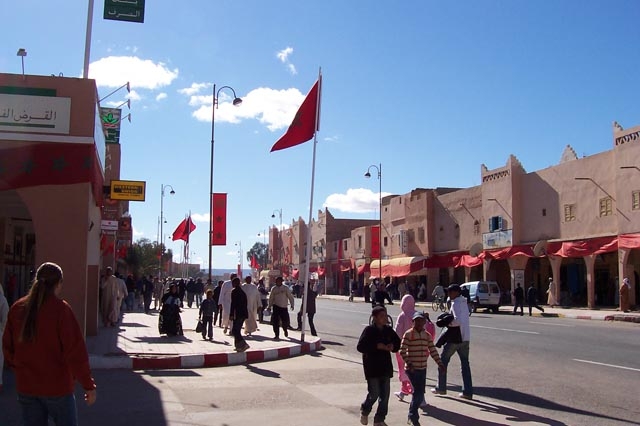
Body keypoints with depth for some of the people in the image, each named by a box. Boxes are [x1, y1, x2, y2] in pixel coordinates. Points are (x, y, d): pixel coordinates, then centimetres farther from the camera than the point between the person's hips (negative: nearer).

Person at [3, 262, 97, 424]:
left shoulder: (17, 309, 1)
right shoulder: (60, 309, -16)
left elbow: (8, 347, 8)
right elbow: (75, 351, -18)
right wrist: (88, 385, -12)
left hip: (26, 387, 5)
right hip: (57, 386, -5)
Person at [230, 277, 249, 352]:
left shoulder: (234, 291, -9)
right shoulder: (242, 292, 16)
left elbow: (233, 303, -15)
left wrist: (231, 315, -15)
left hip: (237, 314, -9)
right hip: (243, 314, 9)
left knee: (234, 331, -8)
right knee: (237, 330, 17)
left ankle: (243, 344, -18)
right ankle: (238, 346, 19)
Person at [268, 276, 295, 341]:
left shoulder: (286, 288, 0)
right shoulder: (273, 289, 5)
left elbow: (290, 297, 1)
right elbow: (271, 298, 14)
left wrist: (292, 305, -5)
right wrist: (269, 306, 13)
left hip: (284, 307, -1)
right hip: (276, 307, 1)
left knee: (285, 321, -2)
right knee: (275, 322, -4)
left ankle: (285, 330, 31)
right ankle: (277, 335, 8)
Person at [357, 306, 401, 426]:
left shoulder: (388, 330, 5)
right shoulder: (369, 330, -10)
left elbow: (398, 342, 15)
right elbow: (360, 346, -17)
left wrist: (392, 346, -7)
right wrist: (377, 346, -22)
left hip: (385, 366, 5)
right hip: (372, 367, -5)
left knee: (384, 395, 7)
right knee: (374, 393, -4)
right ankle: (364, 411, 25)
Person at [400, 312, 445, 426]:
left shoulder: (427, 335, 7)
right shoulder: (408, 334, -9)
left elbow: (433, 350, 10)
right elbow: (402, 351, -12)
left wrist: (439, 363, 3)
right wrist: (408, 363, -21)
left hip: (423, 368, 6)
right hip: (411, 369, -6)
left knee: (420, 393, 10)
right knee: (418, 392, -11)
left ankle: (412, 416, 27)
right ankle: (413, 416, 5)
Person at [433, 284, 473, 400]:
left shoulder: (456, 303, -14)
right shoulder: (464, 302, 13)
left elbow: (457, 320, -27)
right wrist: (448, 320, 9)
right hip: (465, 338, 8)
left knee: (443, 360, 8)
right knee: (465, 363, 9)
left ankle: (441, 388, 14)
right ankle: (468, 391, 7)